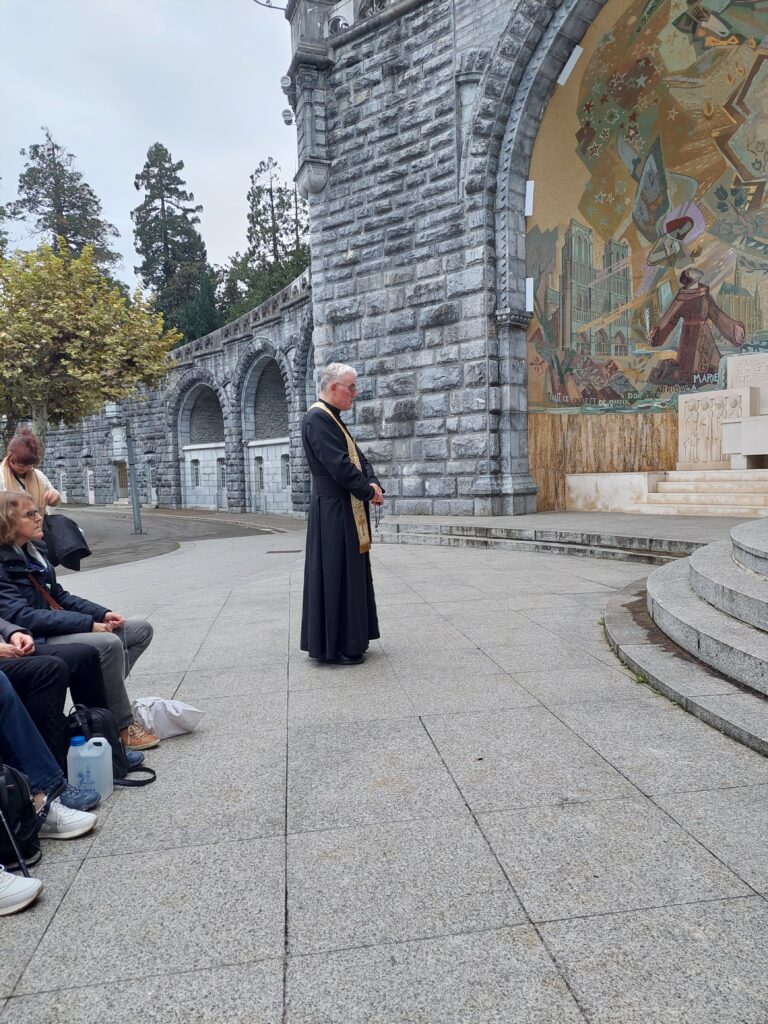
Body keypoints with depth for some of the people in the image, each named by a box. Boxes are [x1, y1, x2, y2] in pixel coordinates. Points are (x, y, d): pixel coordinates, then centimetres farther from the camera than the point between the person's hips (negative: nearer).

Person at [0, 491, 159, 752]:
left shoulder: (32, 551, 11)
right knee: (109, 643, -32)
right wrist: (89, 623, -27)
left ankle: (104, 695, -3)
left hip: (59, 627, 9)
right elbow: (23, 617, -25)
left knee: (141, 630, 3)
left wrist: (102, 613, 1)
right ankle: (123, 726, -17)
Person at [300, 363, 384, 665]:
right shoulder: (318, 418, -15)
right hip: (333, 512, -10)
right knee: (335, 575, -4)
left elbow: (358, 458, 15)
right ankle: (333, 647, 6)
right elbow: (338, 465, -22)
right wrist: (369, 492, -11)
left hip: (348, 511, 10)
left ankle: (348, 638, 25)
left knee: (350, 573, 15)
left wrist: (373, 484, -3)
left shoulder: (333, 419, 17)